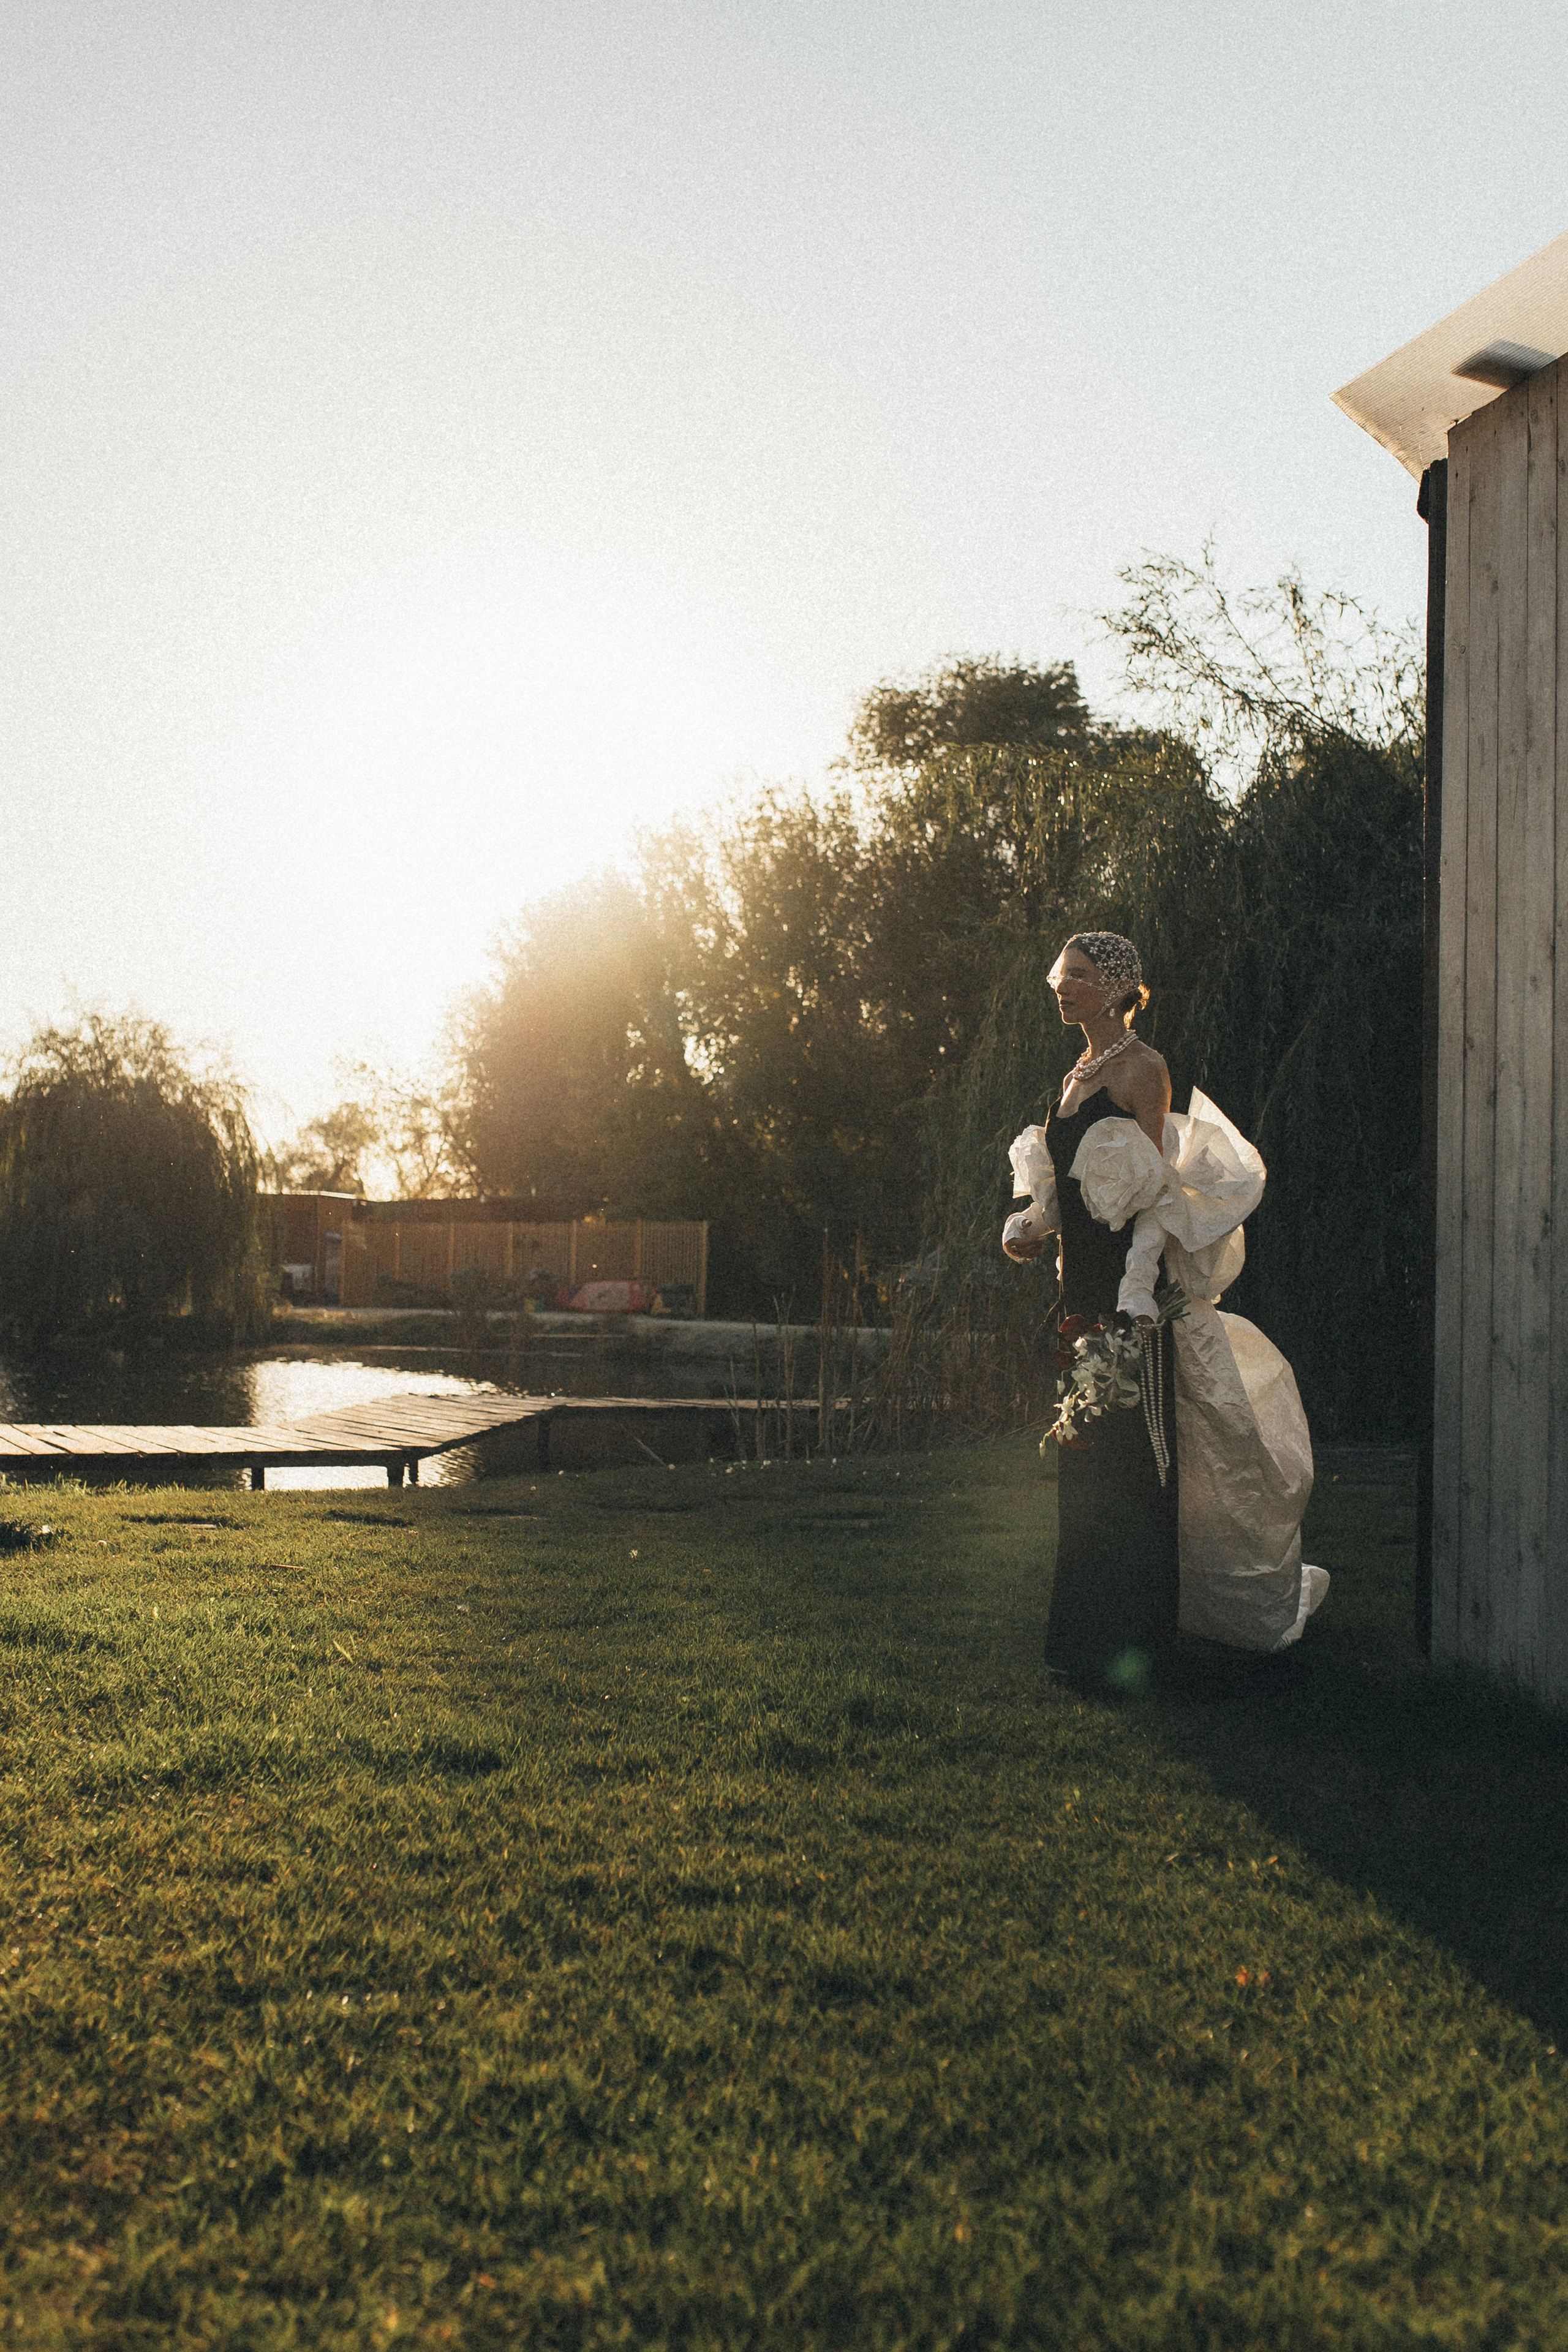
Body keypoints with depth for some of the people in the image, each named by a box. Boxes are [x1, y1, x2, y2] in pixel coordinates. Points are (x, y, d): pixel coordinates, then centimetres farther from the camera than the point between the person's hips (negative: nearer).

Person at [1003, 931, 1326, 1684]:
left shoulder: (1141, 1068, -8)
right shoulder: (1079, 1072, 16)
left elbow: (1154, 1194, -13)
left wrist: (1137, 1296, -19)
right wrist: (1036, 1224, 3)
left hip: (1130, 1287, -8)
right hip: (1083, 1283, 8)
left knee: (1129, 1457, -4)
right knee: (1085, 1456, 12)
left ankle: (1126, 1641, 5)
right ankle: (1091, 1630, 22)